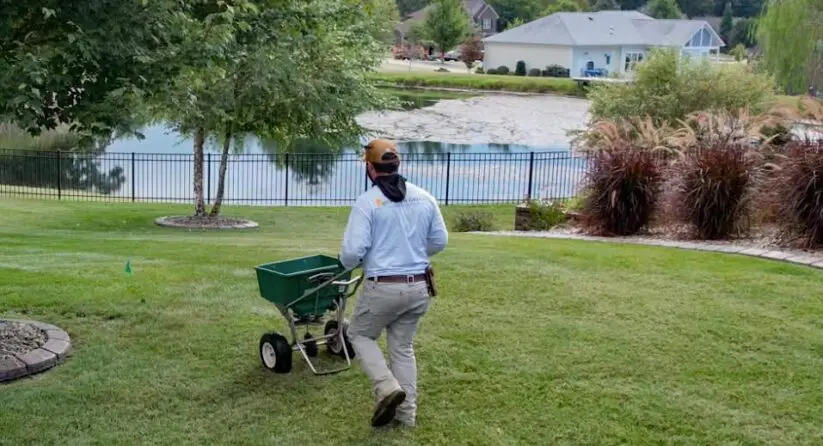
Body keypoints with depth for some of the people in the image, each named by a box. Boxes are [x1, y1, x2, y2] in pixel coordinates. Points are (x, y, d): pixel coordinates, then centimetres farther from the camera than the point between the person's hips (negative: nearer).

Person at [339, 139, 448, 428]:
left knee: (360, 335, 18)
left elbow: (352, 250, -16)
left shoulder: (368, 201, -12)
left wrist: (347, 263, 7)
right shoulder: (425, 198, 4)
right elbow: (440, 241, 10)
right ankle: (406, 414, 19)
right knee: (403, 347, 17)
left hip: (382, 287, -5)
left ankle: (387, 387, -1)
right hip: (418, 287, 5)